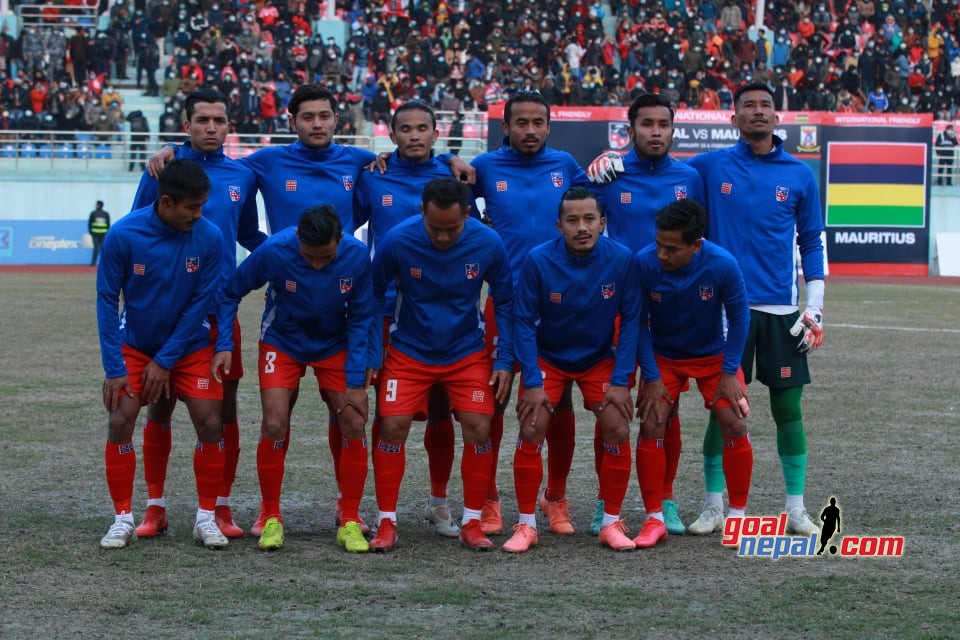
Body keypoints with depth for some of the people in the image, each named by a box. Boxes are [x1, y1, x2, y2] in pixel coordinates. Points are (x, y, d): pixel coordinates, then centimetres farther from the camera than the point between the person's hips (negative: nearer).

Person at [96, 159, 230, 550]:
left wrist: (166, 360, -13)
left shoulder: (209, 237, -18)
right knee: (120, 422, -11)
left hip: (190, 346, 1)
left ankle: (206, 517, 5)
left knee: (210, 423, -9)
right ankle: (123, 519, 0)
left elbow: (201, 302, -12)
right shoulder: (124, 234, -21)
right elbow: (107, 300, -13)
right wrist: (114, 368, -16)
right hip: (135, 345, -1)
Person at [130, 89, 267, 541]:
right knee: (159, 405, 4)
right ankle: (155, 507, 15)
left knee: (225, 406, 4)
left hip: (221, 311, 2)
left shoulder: (242, 177, 6)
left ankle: (221, 508, 14)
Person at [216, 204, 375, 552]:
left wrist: (355, 382, -14)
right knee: (274, 425, -14)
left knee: (354, 424, -10)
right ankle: (271, 519, 3)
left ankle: (350, 522, 2)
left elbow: (361, 321, -12)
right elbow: (231, 292, -12)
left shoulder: (357, 256, -24)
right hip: (282, 344, -1)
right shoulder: (274, 251, -28)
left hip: (335, 346, 1)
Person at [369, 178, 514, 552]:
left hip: (467, 354, 1)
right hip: (409, 353, -1)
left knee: (479, 430, -8)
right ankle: (386, 523, 0)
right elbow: (374, 295, -4)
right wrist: (371, 355, -7)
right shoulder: (398, 241, -19)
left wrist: (505, 360, -4)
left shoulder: (488, 244, -15)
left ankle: (472, 524, 5)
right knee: (393, 427, -12)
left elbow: (506, 301, 0)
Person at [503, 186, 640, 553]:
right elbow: (524, 323, -14)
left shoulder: (621, 260, -20)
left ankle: (612, 523, 3)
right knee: (531, 430, -15)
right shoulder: (538, 261, -22)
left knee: (618, 431, -13)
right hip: (547, 358, -1)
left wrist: (620, 380, -14)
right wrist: (532, 382, -18)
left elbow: (630, 320, -11)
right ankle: (526, 525, -3)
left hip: (599, 359, 1)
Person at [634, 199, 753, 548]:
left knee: (734, 425, -12)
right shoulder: (644, 263, -28)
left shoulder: (722, 264, -29)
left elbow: (738, 316, -13)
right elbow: (638, 322, -15)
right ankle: (654, 519, -1)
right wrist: (651, 377, -16)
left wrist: (729, 372, -13)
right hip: (663, 356, 0)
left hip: (714, 355, 0)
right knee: (651, 425, -14)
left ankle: (738, 517, 4)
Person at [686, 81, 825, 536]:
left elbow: (812, 243, 10)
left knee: (788, 408, 2)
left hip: (781, 309, 1)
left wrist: (815, 308, 4)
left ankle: (796, 509, 11)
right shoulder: (710, 167, 2)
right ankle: (714, 507, 11)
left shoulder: (800, 175, 5)